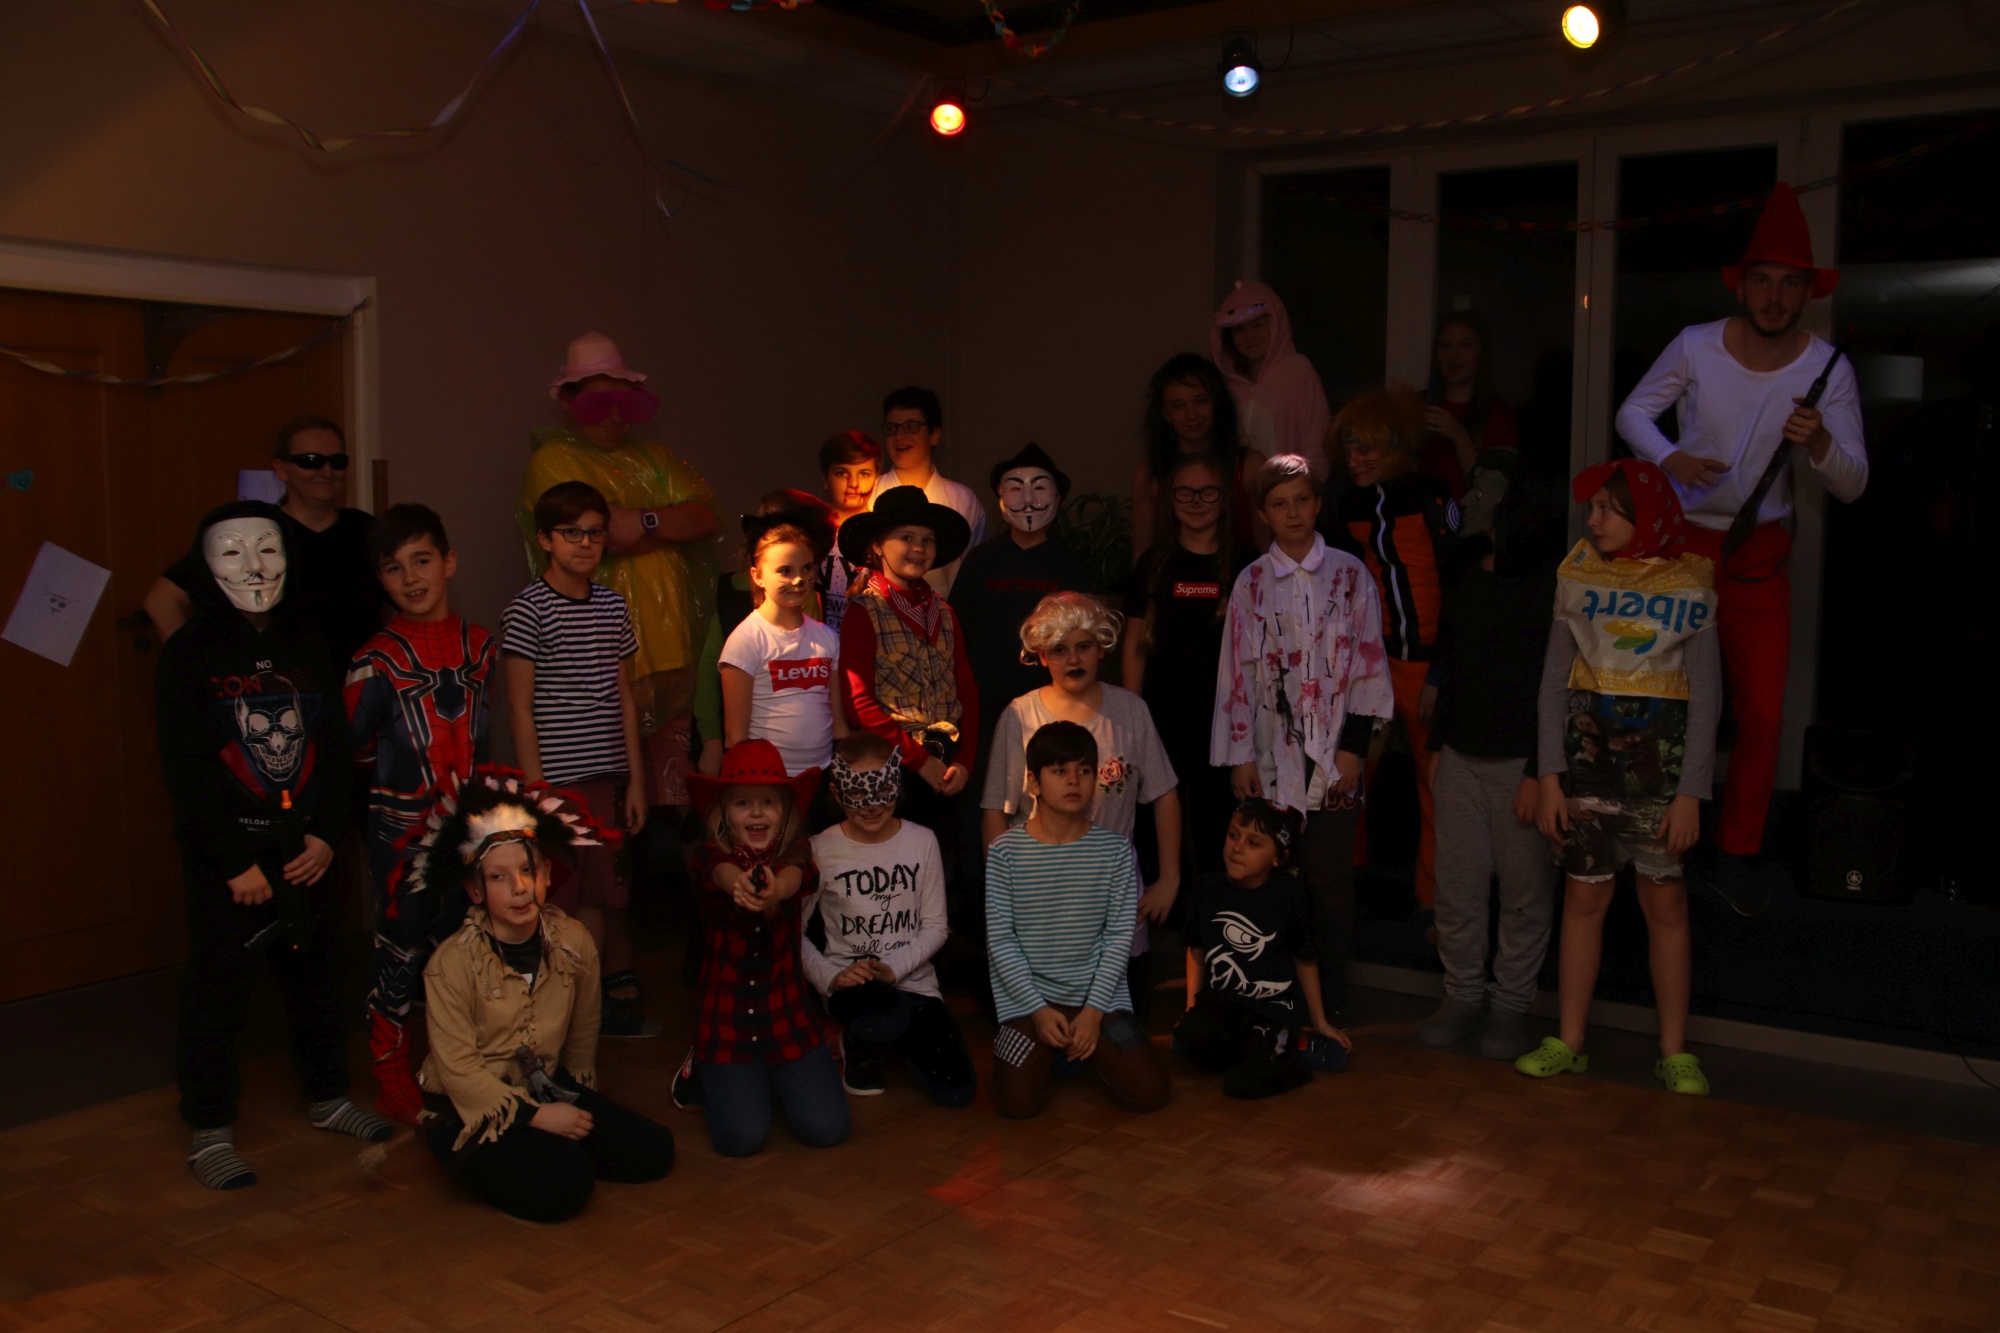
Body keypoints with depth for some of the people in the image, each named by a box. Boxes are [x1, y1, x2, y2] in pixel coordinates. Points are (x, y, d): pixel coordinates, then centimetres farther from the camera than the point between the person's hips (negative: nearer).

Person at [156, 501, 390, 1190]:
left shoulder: (307, 647, 7)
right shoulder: (188, 653, -6)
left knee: (313, 975, 15)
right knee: (218, 993, 2)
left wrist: (326, 835, -5)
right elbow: (185, 770, -10)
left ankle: (327, 1096, 31)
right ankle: (210, 1132, 16)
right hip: (224, 854, -4)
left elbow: (336, 748, 7)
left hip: (305, 848, 4)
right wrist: (236, 863, -12)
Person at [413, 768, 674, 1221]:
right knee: (562, 1183, -29)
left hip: (548, 1089, 6)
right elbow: (459, 1069, -18)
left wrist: (579, 1102, 14)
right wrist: (535, 1116, -21)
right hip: (469, 1110, -6)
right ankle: (480, 1166, -2)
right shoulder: (452, 963, -18)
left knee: (653, 1151, -7)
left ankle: (541, 1151, 5)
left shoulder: (574, 942, -5)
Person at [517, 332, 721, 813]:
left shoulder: (654, 457, 21)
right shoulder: (552, 460, 2)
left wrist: (644, 521, -9)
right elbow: (600, 531, -13)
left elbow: (708, 514, 6)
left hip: (671, 649, 6)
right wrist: (674, 522, -1)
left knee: (672, 784, 8)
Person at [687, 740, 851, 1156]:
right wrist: (739, 886, -59)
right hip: (724, 1016, -1)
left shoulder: (794, 852, -6)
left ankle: (775, 1076, 23)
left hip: (785, 1012, 1)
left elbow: (793, 878, -30)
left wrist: (774, 890, -55)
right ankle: (709, 1075, 19)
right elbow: (724, 874, -33)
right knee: (740, 1137, -15)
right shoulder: (712, 855, -9)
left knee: (825, 1128, -11)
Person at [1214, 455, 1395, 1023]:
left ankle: (1330, 997, 14)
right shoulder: (1252, 582, 6)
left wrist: (1353, 748, -5)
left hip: (1333, 753, -1)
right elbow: (1237, 671, 5)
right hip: (1273, 756, 1)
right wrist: (1239, 755, 1)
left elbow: (1369, 664, 2)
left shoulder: (1349, 574, 3)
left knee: (1331, 880, 1)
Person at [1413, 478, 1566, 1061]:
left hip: (1522, 764, -5)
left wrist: (1540, 772, -13)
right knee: (1456, 888, 7)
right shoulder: (1466, 583, 11)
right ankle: (1461, 995, 21)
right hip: (1461, 757, 5)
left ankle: (1512, 1005, 16)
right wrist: (1435, 747, 15)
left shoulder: (1555, 589, -7)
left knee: (1525, 892, 3)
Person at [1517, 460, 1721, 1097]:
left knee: (1664, 902, 2)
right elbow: (1554, 681, 4)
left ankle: (1675, 1051, 13)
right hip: (1585, 749, 2)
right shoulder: (1579, 574, 5)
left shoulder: (1688, 581, -1)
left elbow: (1705, 695, -2)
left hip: (1658, 756, -2)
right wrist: (1549, 775, -2)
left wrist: (1691, 792, -8)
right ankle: (1569, 1043, 14)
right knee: (1584, 896, 5)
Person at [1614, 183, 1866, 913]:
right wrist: (1670, 456, -19)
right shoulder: (1696, 347, -10)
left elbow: (1853, 486, -9)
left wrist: (1819, 444, -32)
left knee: (1763, 713, 1)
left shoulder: (1828, 369, -9)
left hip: (1760, 553, 1)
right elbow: (1633, 412, 2)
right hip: (1681, 541, -1)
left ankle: (1737, 852, 19)